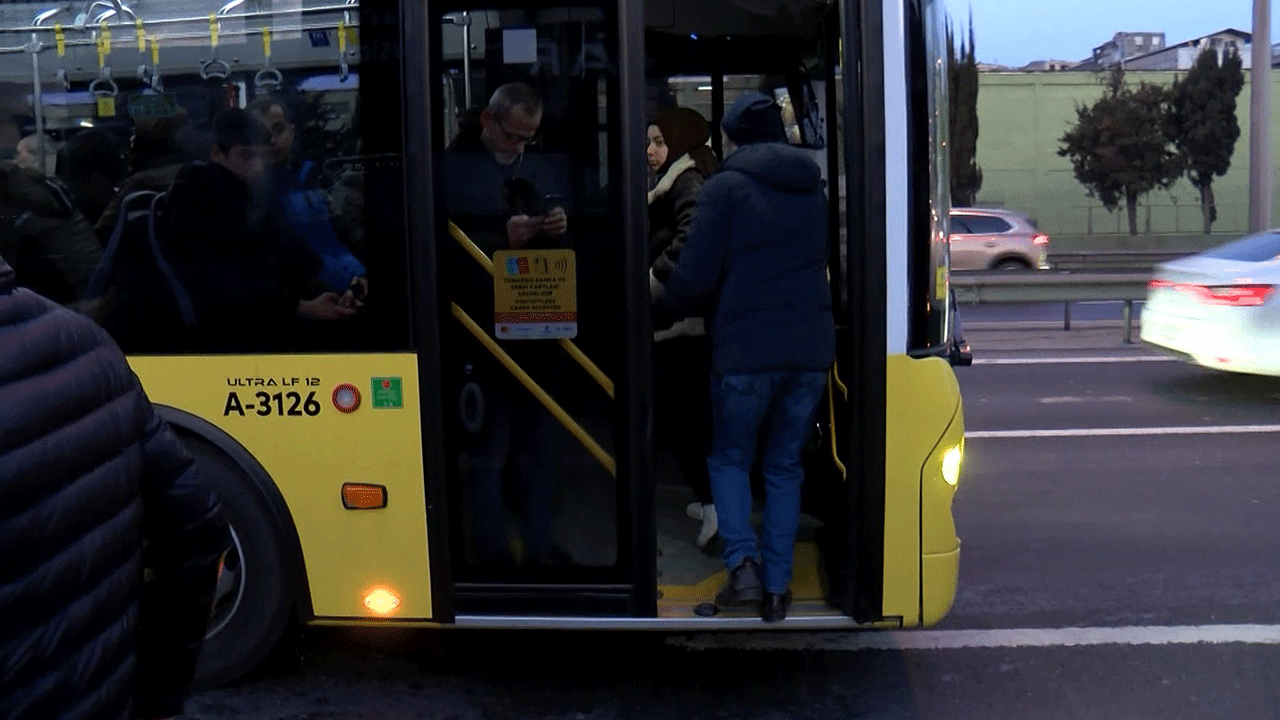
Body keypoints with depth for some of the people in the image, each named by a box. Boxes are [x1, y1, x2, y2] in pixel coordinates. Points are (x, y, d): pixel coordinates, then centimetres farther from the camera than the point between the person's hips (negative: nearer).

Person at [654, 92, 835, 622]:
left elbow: (695, 277, -9)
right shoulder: (812, 189, 14)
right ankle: (777, 587, 15)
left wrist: (662, 306, 9)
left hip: (746, 353, -5)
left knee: (729, 459, 14)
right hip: (812, 351, 5)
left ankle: (743, 564, -2)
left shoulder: (725, 187, -5)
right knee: (784, 466, 15)